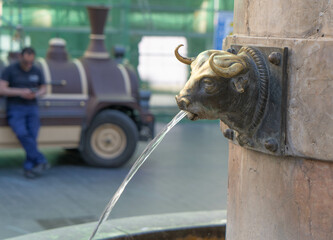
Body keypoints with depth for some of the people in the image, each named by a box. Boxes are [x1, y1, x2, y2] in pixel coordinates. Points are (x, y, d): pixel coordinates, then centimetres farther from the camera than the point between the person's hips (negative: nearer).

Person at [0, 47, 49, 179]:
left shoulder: (37, 71, 9)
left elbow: (43, 89, 17)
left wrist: (36, 94, -7)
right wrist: (20, 92, -21)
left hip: (32, 108, 3)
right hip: (15, 109, -3)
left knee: (32, 136, -17)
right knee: (22, 134, -27)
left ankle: (29, 167, -14)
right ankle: (41, 161, -24)